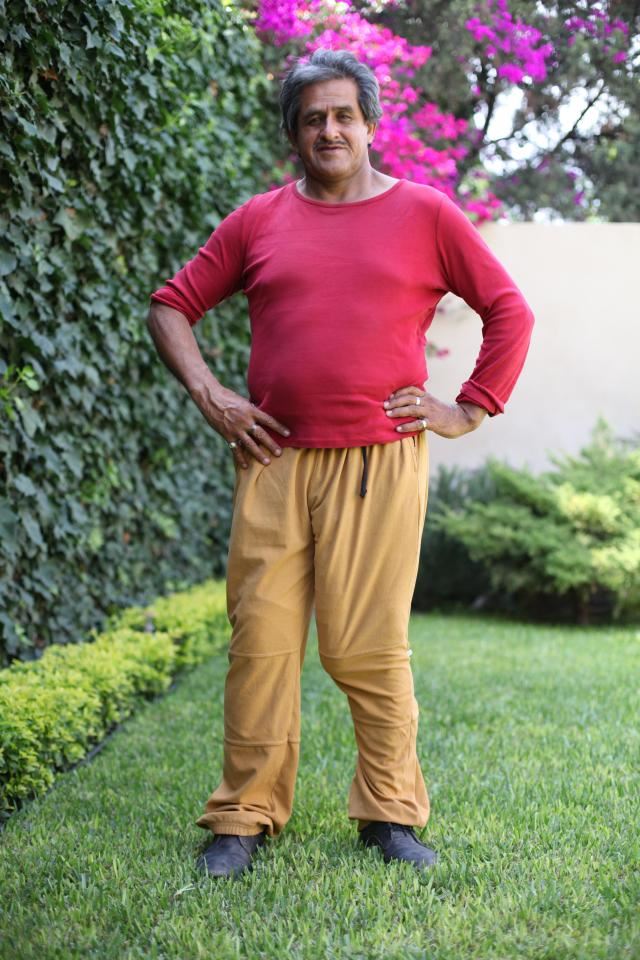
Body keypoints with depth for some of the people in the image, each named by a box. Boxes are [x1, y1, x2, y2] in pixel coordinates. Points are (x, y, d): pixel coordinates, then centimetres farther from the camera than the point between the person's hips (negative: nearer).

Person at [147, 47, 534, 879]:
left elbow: (510, 313, 8)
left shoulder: (425, 215, 6)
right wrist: (207, 393, 3)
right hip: (274, 461, 2)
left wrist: (469, 412, 2)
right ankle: (245, 817, 11)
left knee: (369, 646, -2)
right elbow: (172, 305, 16)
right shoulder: (258, 222, 11)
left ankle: (392, 813, 12)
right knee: (261, 639, 1)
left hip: (381, 463, -2)